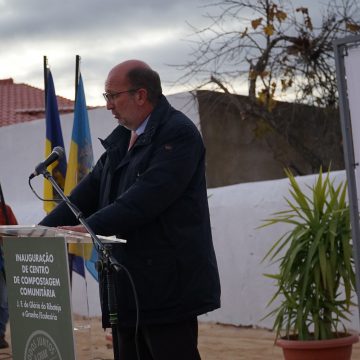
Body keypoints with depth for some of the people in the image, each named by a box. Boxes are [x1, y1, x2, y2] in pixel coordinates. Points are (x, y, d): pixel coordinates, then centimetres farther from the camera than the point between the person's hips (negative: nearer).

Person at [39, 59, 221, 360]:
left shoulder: (179, 133, -11)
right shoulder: (122, 139, 17)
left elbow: (148, 196, -22)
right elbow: (91, 190, 12)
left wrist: (90, 227, -26)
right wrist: (43, 231, 1)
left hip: (168, 284, -9)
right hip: (130, 283, 9)